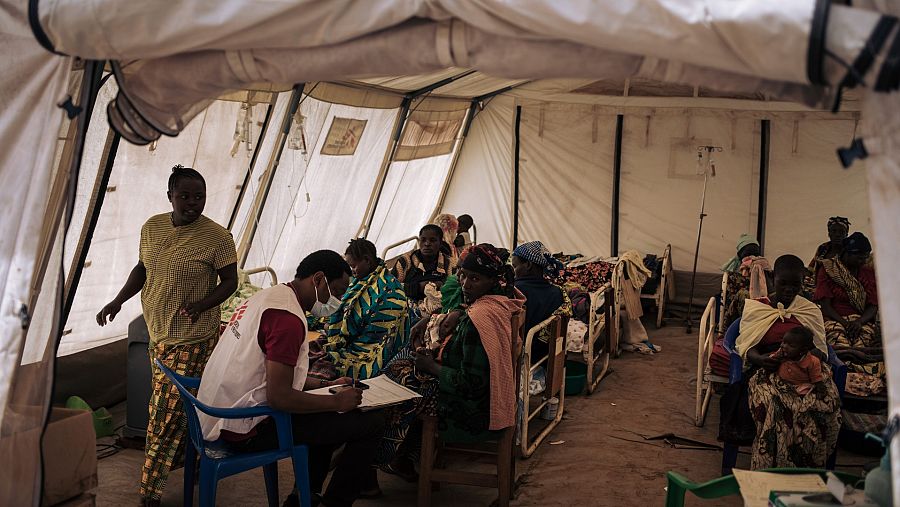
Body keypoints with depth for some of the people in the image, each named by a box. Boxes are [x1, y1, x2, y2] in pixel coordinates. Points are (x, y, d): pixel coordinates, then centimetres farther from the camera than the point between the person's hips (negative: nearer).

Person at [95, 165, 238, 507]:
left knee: (168, 413, -6)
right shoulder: (152, 227, 5)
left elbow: (230, 281, -7)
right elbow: (142, 268, 17)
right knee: (165, 409, 15)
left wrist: (200, 305, -22)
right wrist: (119, 300, 5)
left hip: (192, 340, -6)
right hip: (158, 334, 6)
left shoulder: (217, 236, -13)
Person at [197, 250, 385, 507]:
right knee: (371, 423, -10)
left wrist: (325, 385, 15)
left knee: (330, 417, 25)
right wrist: (337, 401, -13)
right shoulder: (288, 317, -21)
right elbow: (279, 396, -26)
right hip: (246, 430, -10)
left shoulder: (267, 296, 11)